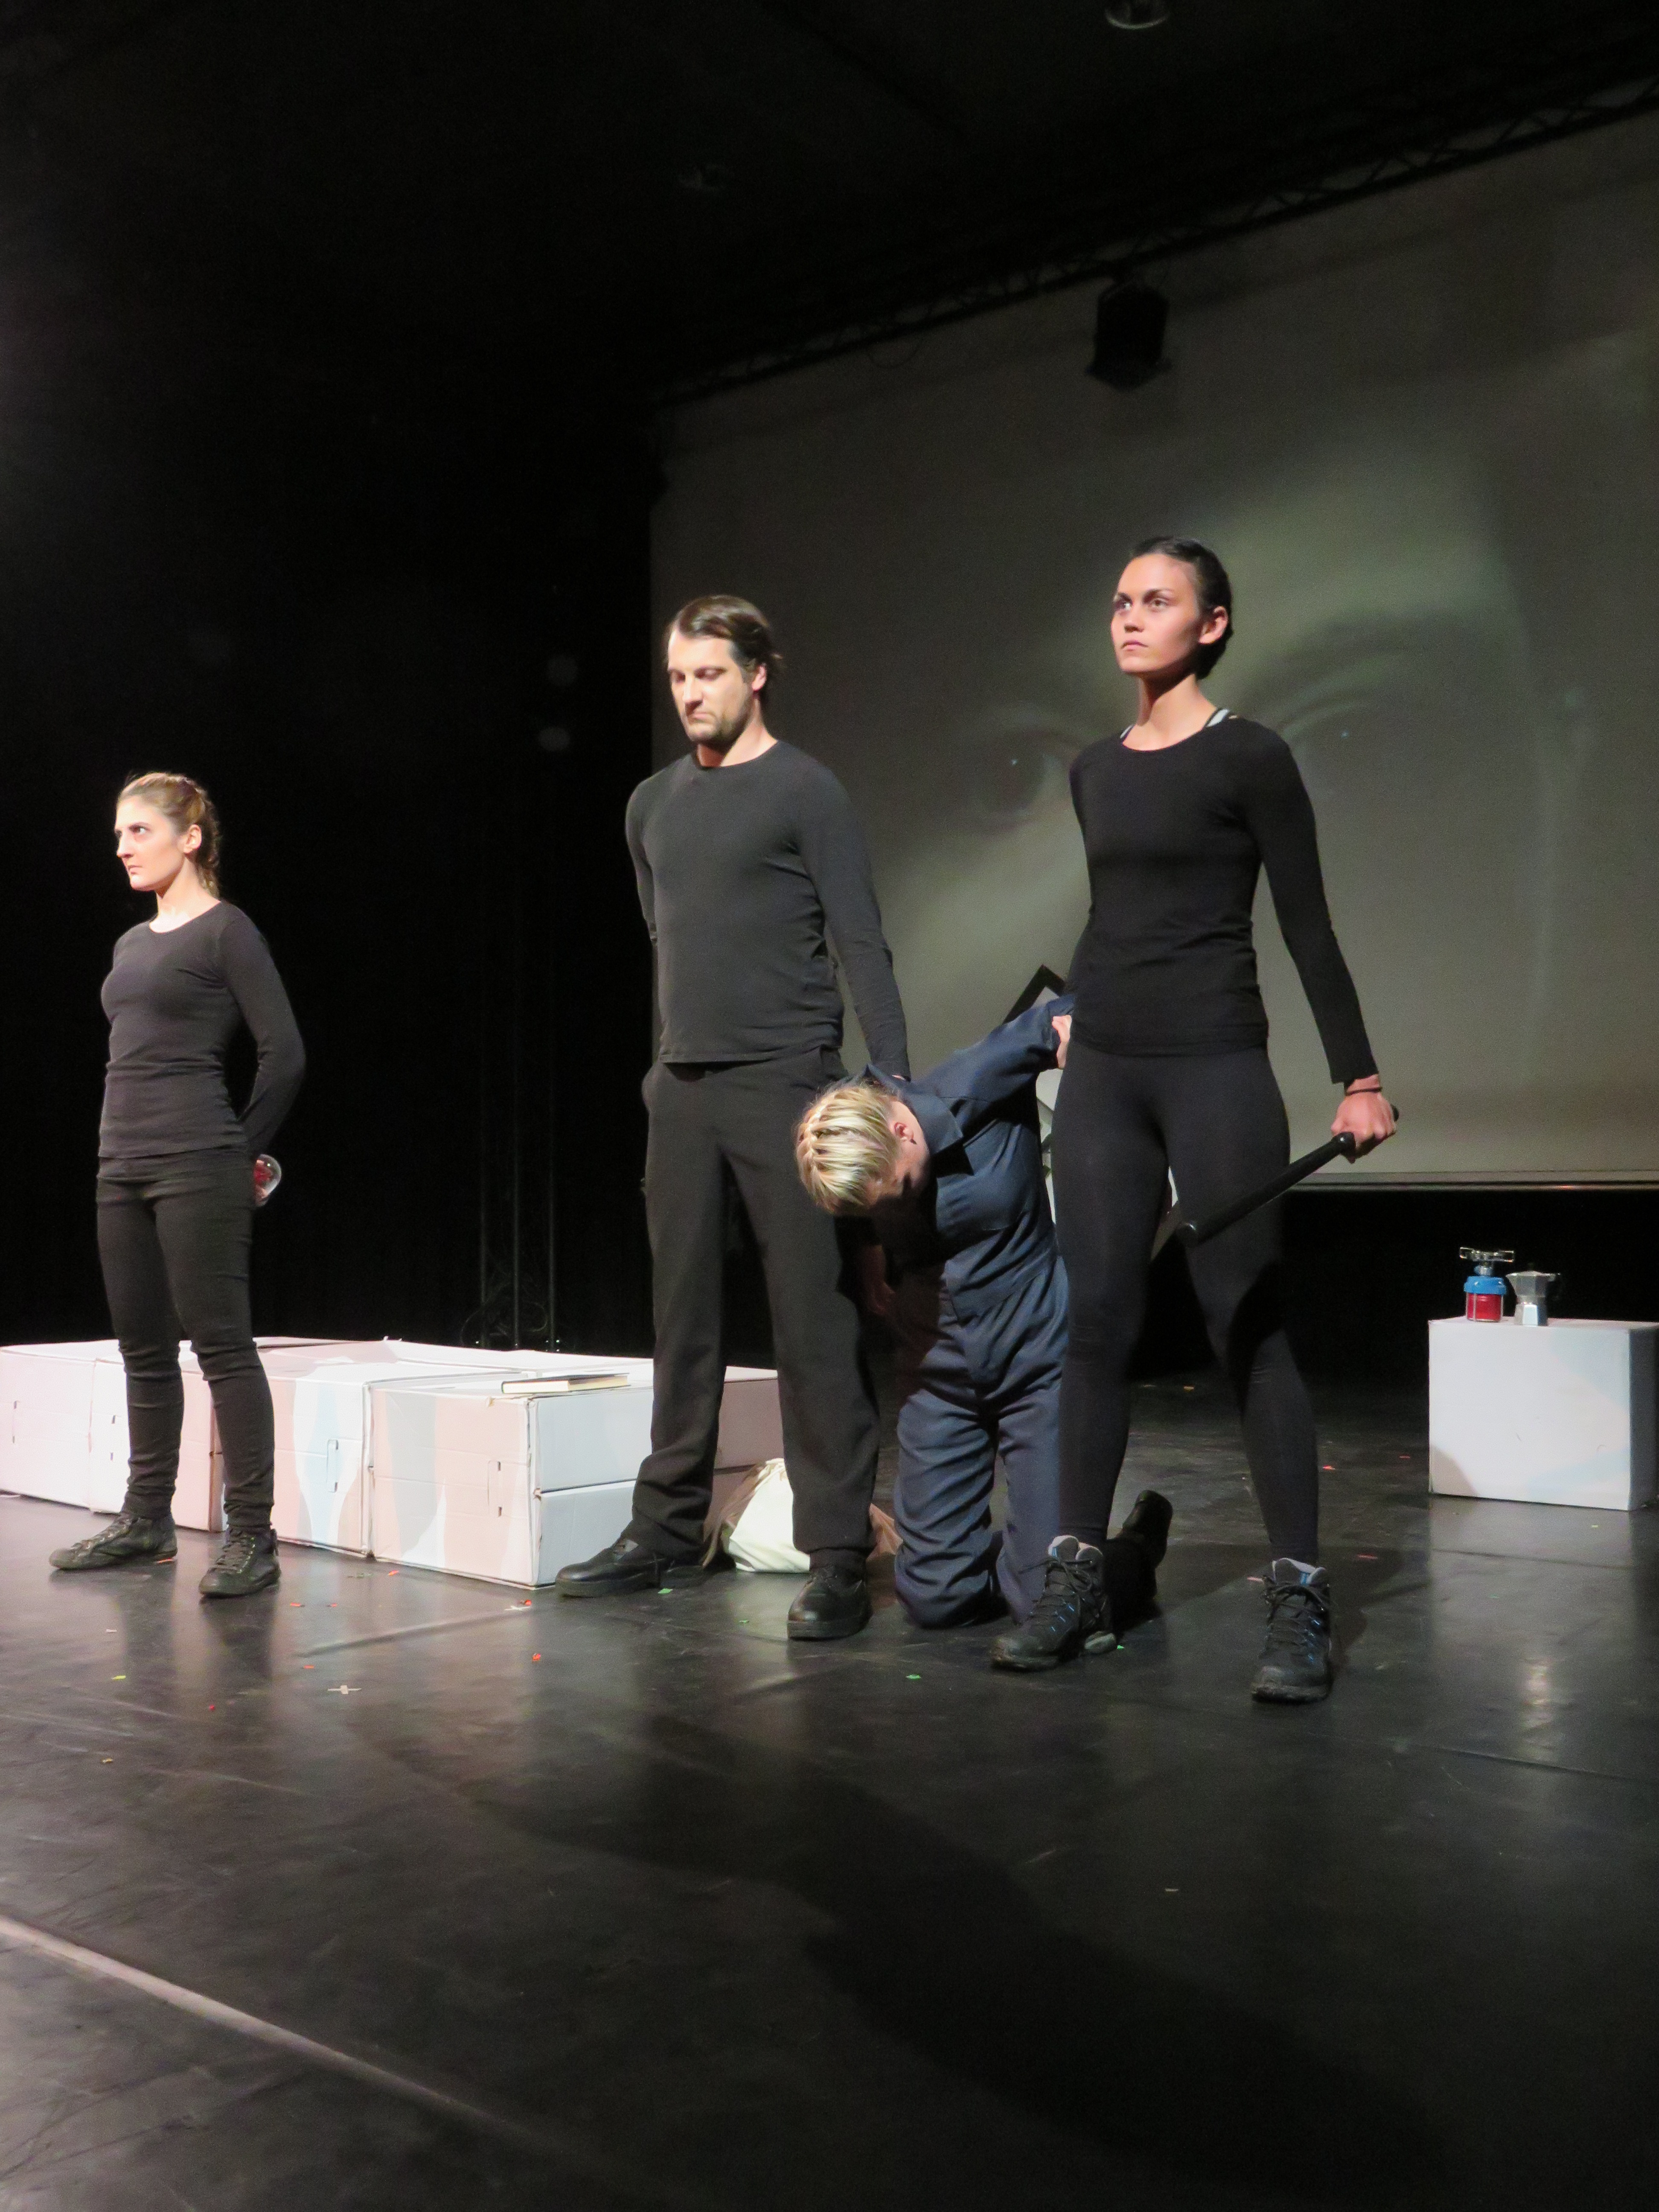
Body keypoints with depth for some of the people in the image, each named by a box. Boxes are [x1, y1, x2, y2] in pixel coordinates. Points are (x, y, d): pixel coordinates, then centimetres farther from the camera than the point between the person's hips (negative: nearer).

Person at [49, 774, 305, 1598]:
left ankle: (251, 1536, -2)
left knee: (221, 1344, -7)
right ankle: (146, 1519, 24)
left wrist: (242, 1149, -3)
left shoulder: (225, 931, -5)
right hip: (122, 1165, 8)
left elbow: (284, 1052, -9)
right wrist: (123, 1145, 16)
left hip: (196, 1169, -8)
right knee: (143, 1347, 13)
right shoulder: (133, 943, 17)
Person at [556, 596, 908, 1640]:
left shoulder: (805, 792, -2)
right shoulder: (654, 805, 16)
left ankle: (840, 1560, -1)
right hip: (683, 1087, 6)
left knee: (815, 1320, -6)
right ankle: (669, 1529, 23)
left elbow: (862, 946, -7)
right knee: (684, 1316, 11)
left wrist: (896, 1082, -16)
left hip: (784, 1083, -6)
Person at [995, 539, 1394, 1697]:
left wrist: (1359, 1078, -6)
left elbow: (1308, 927, -5)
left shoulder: (1249, 757, -4)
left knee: (1249, 1328, -4)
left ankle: (1300, 1601, 5)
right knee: (1098, 1325, 6)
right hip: (1103, 1074, 6)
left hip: (1214, 1069, -6)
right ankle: (1078, 1578, 14)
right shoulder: (1094, 769, 13)